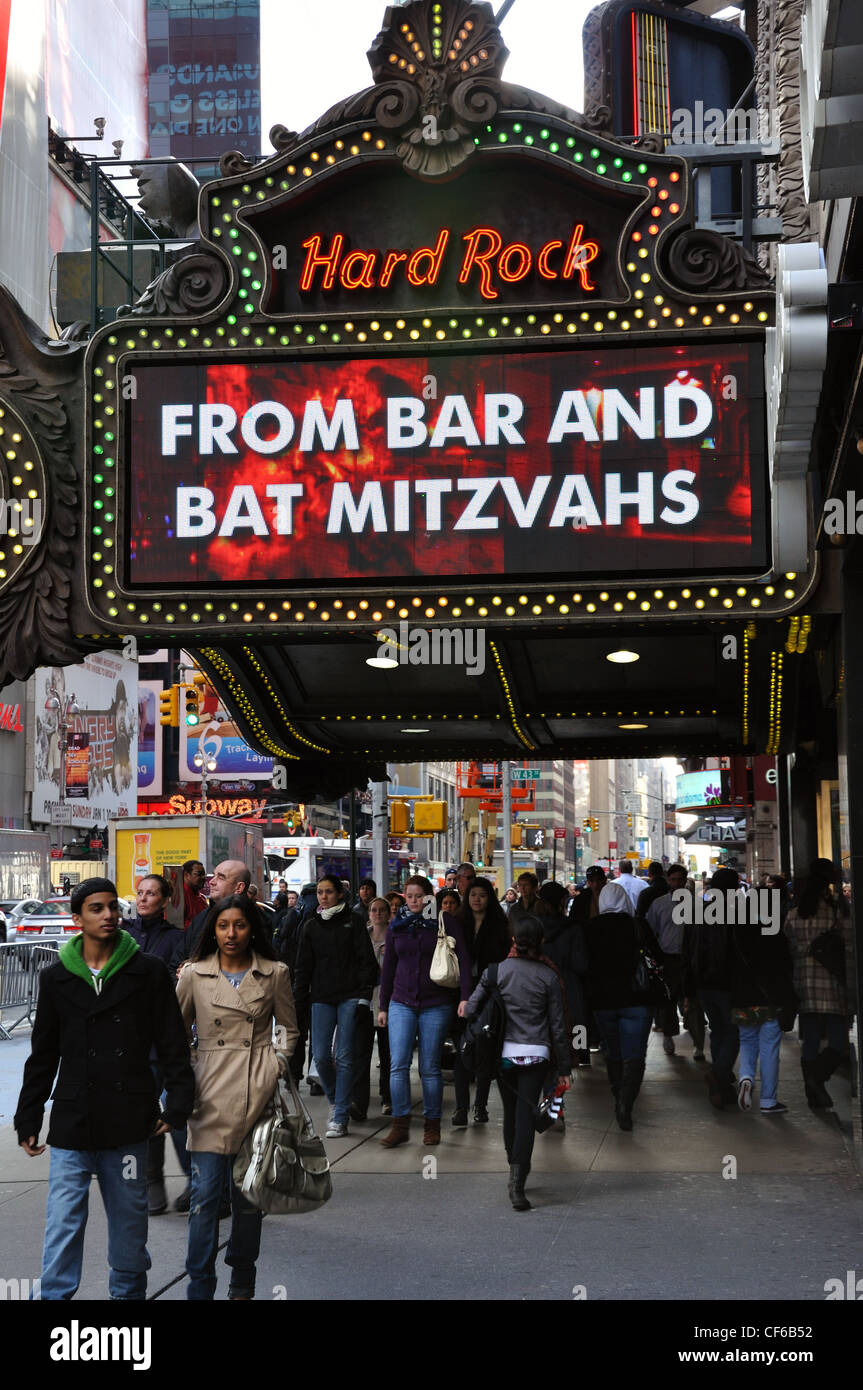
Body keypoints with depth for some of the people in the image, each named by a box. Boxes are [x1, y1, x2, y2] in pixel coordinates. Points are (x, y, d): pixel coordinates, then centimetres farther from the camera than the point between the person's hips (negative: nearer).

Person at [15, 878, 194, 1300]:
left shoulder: (148, 973, -1)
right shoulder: (56, 979, 3)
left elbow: (172, 1044, 1)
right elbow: (43, 1056, 10)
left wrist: (178, 1104, -7)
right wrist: (27, 1120, 8)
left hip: (129, 1125, 0)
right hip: (71, 1125, 0)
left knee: (129, 1220, 13)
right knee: (63, 1223, -2)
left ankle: (128, 1289, 31)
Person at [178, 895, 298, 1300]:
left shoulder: (274, 974, 3)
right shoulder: (194, 975, 2)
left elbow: (288, 1027, 14)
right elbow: (177, 1032, 11)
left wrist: (278, 1063, 1)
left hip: (257, 1091, 1)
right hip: (211, 1092, 0)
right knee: (206, 1192, -5)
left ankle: (242, 1283, 23)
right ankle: (200, 1288, 3)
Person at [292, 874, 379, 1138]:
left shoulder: (353, 921, 3)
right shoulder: (311, 926, 11)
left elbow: (367, 961, 0)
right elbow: (303, 967, 13)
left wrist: (364, 995, -9)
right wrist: (299, 1003, 8)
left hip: (349, 997, -3)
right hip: (321, 998, 3)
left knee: (344, 1057, -4)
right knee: (320, 1056, -5)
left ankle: (340, 1118, 0)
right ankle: (334, 1099, 23)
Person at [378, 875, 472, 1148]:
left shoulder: (446, 923, -2)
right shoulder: (397, 925, 9)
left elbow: (463, 961, -5)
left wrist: (465, 997, -16)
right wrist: (383, 1006, 15)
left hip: (436, 1004, -3)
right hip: (401, 1003, 3)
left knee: (430, 1068, 2)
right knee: (398, 1065, -7)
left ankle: (432, 1125, 13)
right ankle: (400, 1126, -4)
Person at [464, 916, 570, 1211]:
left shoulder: (496, 971, 0)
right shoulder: (548, 976, -2)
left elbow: (470, 1010, -2)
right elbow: (557, 1026, 1)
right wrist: (563, 1069, 7)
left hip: (503, 1052, 2)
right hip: (535, 1054, -2)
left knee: (510, 1112, 17)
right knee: (526, 1114, -5)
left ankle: (515, 1168, 28)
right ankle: (518, 1183, -16)